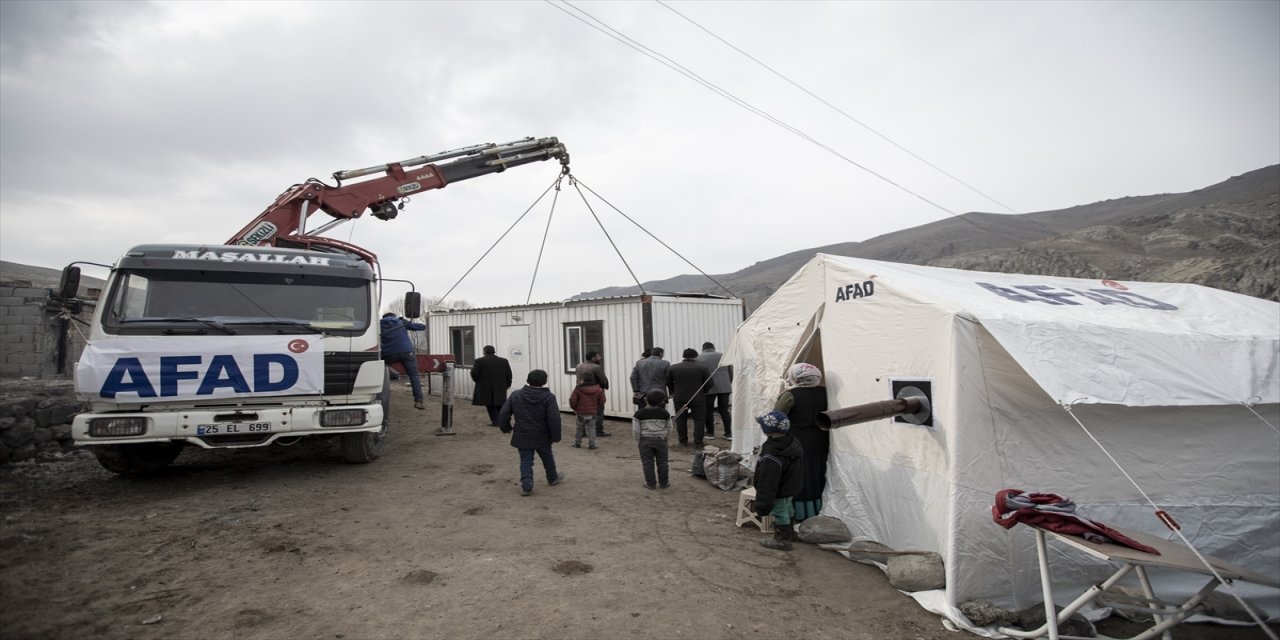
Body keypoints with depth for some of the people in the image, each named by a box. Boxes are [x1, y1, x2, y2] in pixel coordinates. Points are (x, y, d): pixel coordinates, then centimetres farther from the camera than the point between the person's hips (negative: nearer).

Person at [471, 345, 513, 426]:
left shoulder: (479, 361, -5)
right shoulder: (504, 361, 3)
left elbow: (474, 374, -10)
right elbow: (509, 374, 3)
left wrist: (478, 382, 7)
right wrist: (507, 384, 15)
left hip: (485, 387, -3)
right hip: (500, 387, 3)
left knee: (490, 405, 5)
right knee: (500, 404, 14)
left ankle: (494, 420, -1)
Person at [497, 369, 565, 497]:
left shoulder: (515, 395, -3)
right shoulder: (549, 397, -12)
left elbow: (503, 413, 0)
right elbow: (554, 419, -16)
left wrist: (506, 428, 14)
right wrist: (555, 437, -7)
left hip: (522, 437, 1)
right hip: (542, 437, -1)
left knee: (526, 461, 8)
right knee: (547, 458, 21)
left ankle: (526, 485, -3)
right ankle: (553, 478, 39)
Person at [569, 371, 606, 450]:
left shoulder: (578, 389, -12)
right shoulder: (598, 390, -4)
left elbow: (572, 400, -12)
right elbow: (602, 402, 0)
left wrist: (574, 408, 7)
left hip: (580, 413, -1)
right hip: (592, 413, 1)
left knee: (579, 428, 15)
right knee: (591, 429, 8)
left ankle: (577, 443, 22)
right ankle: (592, 445, 3)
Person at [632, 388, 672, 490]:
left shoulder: (639, 413, -7)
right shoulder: (664, 413, -1)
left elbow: (635, 430, -7)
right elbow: (669, 428, 7)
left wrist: (638, 440, 6)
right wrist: (666, 439, 18)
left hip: (645, 440, -1)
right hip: (660, 440, 2)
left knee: (647, 462, 5)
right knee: (662, 462, 10)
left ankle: (650, 483, 8)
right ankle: (664, 482, 15)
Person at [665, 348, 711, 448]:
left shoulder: (672, 368, 1)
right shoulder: (702, 368, -4)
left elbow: (668, 383, 6)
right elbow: (709, 383, -3)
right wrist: (703, 392, 12)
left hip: (679, 398, 2)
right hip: (698, 398, -1)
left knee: (681, 419, 14)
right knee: (699, 419, 6)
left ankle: (683, 440, 19)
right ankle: (698, 442, 3)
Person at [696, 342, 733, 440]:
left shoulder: (699, 358, 1)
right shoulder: (724, 356, 10)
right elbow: (731, 372, 10)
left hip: (708, 388, -3)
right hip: (724, 387, 3)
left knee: (709, 410, 8)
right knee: (724, 410, 9)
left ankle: (710, 432, 12)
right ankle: (728, 433, 8)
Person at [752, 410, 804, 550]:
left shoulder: (771, 458, -39)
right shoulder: (793, 442, -12)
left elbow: (767, 485, -31)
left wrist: (762, 506, -21)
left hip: (779, 494, -9)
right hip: (791, 487, 9)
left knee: (779, 513, 13)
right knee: (786, 509, 29)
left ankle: (782, 540, 32)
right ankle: (789, 532, 50)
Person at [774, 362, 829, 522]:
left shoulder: (790, 395, -15)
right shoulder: (824, 393, 1)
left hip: (796, 444, -5)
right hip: (819, 444, 6)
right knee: (816, 478, 17)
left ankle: (799, 515, 12)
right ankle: (817, 513, 28)